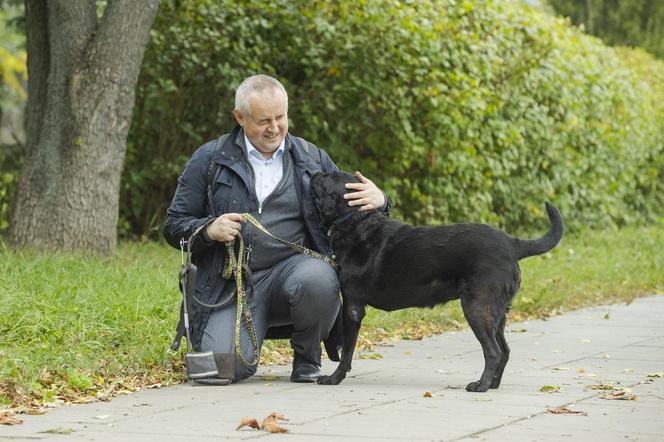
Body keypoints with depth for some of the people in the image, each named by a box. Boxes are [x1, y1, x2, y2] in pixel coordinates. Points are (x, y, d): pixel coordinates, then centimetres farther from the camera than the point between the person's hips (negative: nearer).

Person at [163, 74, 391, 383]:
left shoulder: (311, 159, 11)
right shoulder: (210, 160, 6)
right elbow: (174, 226, 8)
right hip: (232, 283, -1)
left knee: (317, 278, -36)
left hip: (290, 270, 1)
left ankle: (307, 359, -5)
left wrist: (378, 201, -7)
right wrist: (209, 230, -14)